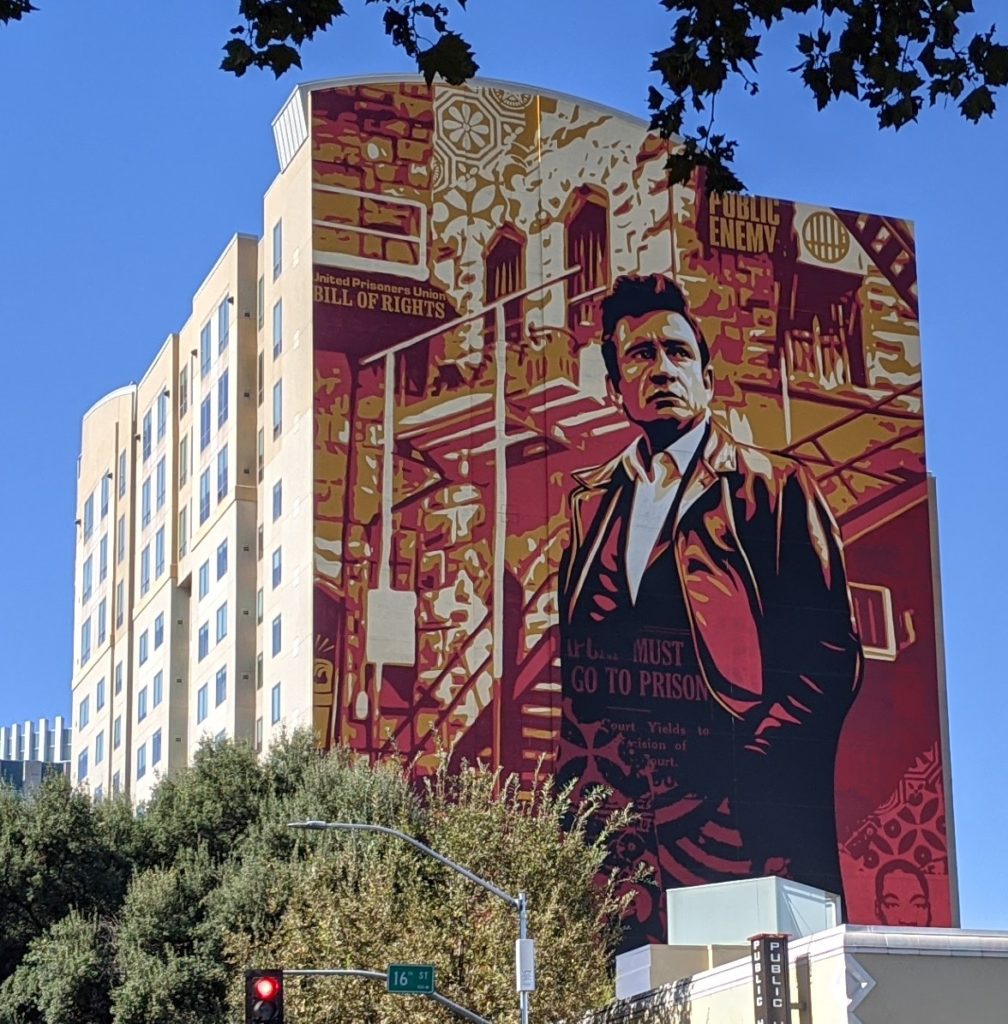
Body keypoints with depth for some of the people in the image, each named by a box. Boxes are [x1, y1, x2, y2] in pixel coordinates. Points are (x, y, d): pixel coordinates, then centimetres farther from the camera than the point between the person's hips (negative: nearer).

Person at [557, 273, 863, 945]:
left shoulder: (775, 488, 4)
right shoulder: (591, 502, 19)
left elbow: (832, 655, -2)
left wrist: (746, 767, -12)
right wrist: (576, 787, 7)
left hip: (734, 816, -4)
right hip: (611, 824, 4)